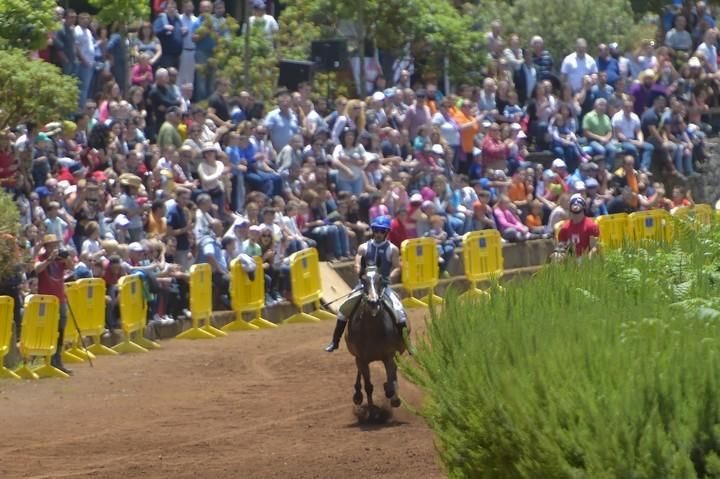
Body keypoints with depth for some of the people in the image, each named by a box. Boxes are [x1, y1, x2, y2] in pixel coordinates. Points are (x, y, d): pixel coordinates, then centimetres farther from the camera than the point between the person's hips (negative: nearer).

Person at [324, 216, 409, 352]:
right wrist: (360, 273, -24)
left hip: (383, 285, -2)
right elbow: (357, 265, -2)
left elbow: (397, 268, -2)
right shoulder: (364, 248, 4)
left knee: (399, 313, -19)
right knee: (345, 309, -6)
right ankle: (335, 342, 6)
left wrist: (389, 277, -21)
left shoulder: (392, 249, 0)